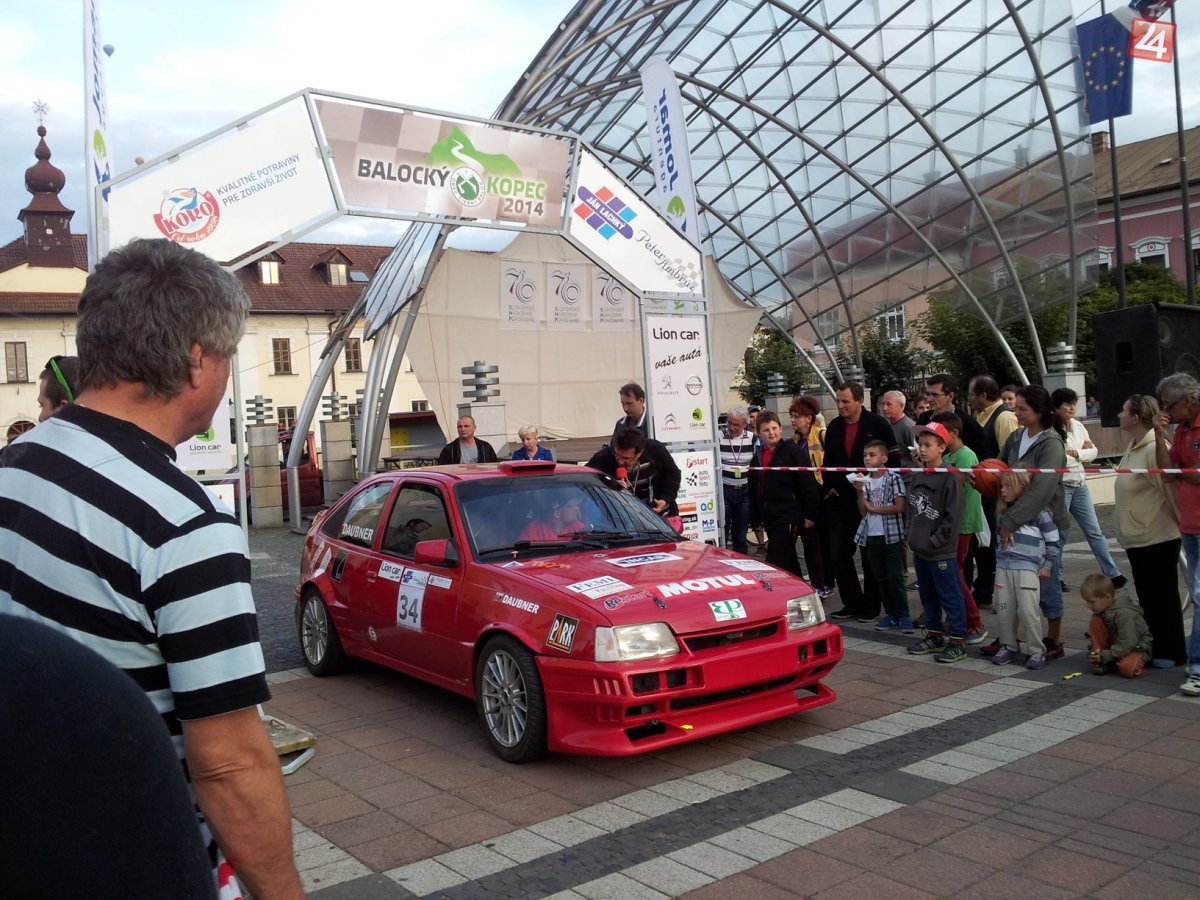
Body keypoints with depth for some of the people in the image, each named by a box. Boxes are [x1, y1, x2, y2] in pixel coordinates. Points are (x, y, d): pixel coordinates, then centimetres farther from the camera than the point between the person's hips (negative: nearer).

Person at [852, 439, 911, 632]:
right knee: (881, 578, 10)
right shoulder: (864, 480, 9)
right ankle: (890, 614, 19)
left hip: (890, 535, -6)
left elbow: (899, 507, -14)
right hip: (871, 536, 6)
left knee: (895, 578, -4)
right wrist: (860, 492, -9)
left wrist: (873, 508, -8)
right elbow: (863, 511, 5)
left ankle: (903, 616, 4)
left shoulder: (893, 478, -6)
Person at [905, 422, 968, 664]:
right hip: (919, 549, 8)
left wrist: (935, 541, -14)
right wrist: (913, 536, 8)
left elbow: (953, 517, -15)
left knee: (950, 597, -1)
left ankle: (957, 642, 5)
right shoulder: (917, 478, 10)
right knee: (927, 596, 17)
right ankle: (934, 636, 28)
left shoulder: (950, 478, -12)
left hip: (941, 552, -8)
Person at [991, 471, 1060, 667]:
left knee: (1028, 610, -10)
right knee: (1004, 608, 5)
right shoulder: (1005, 511, 14)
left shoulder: (1038, 511, -4)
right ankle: (1008, 646, 18)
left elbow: (1054, 540, 0)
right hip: (1003, 565, 6)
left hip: (1028, 567, -6)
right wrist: (998, 560, 14)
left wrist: (1047, 565, -1)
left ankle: (1036, 650, 3)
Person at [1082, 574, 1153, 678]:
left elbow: (1128, 643, -30)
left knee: (1127, 668, -37)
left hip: (1137, 646, -7)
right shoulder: (1102, 608, -7)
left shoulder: (1124, 613, -31)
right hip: (1117, 642, 7)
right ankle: (1100, 661, -10)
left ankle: (1137, 662, 1)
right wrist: (1095, 651, -9)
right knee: (1095, 621, -17)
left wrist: (1107, 655, -28)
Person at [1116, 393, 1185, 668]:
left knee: (1162, 595, 2)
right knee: (1147, 596, 17)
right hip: (1138, 537, 9)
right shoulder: (1134, 446, 10)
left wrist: (1183, 524, -13)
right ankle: (1155, 648, 28)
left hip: (1158, 537, -9)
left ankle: (1172, 653, 14)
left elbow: (1172, 490, -19)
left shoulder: (1155, 449, -20)